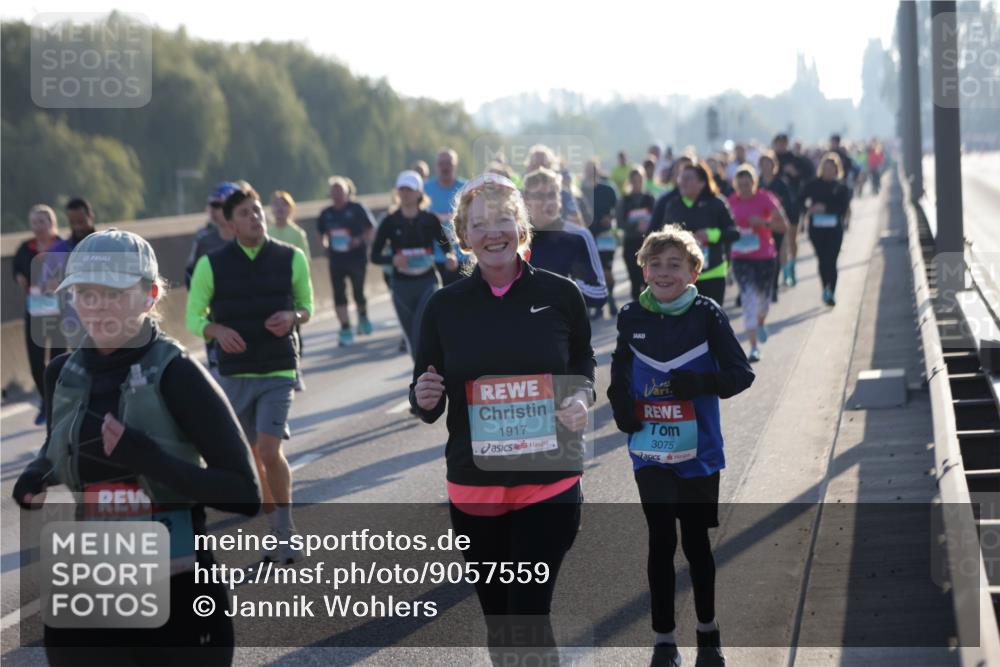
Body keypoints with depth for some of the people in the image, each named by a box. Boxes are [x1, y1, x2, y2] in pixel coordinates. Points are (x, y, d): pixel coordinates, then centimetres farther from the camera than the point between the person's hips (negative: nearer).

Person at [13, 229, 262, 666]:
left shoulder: (176, 375, -12)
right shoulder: (63, 375, 4)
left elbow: (245, 495, -15)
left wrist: (149, 459, -25)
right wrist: (34, 481, 2)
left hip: (178, 602, -4)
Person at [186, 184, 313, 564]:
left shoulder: (291, 258, 0)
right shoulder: (212, 265, -2)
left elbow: (307, 307, 11)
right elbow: (194, 318, 3)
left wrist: (293, 316, -13)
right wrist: (218, 331, -18)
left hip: (279, 372, -2)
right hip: (234, 374, 2)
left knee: (270, 451, -17)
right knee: (251, 457, 11)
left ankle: (286, 528, 0)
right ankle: (276, 530, 28)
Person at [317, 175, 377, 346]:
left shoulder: (357, 209, -4)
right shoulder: (326, 213, 7)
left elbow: (371, 230, 0)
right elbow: (321, 234, 21)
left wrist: (359, 240, -16)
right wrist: (326, 244, 3)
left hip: (357, 257, -3)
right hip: (336, 260, 3)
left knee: (358, 292, 4)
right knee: (339, 295, -5)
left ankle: (363, 316, 35)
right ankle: (345, 329, -3)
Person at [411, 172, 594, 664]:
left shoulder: (560, 295, -2)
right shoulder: (446, 306, 1)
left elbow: (584, 366, 12)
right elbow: (427, 407, 7)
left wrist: (582, 400, -10)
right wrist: (425, 398, -16)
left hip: (549, 483, -2)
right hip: (474, 488, 2)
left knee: (529, 619, -11)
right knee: (498, 623, 14)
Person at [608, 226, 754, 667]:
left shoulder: (707, 315, -8)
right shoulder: (631, 317, 0)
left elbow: (741, 374, -7)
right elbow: (620, 368, 15)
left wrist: (701, 383, -24)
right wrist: (619, 401, -4)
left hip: (698, 452, -1)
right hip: (649, 450, 1)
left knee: (696, 541, 10)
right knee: (661, 540, 0)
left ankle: (708, 631, 29)